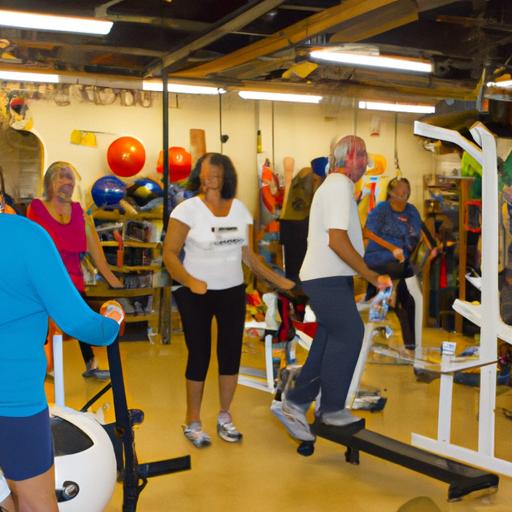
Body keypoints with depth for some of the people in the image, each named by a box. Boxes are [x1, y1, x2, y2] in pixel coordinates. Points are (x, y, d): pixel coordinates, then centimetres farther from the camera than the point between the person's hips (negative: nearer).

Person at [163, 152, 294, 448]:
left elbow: (247, 254, 8)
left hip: (233, 292, 4)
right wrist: (190, 281, -30)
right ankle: (192, 421, 19)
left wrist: (278, 281, 3)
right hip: (196, 295, -4)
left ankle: (225, 416, 27)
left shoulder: (240, 208, 4)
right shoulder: (188, 209, -10)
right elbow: (169, 253, -13)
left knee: (231, 354, 8)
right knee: (199, 356, 2)